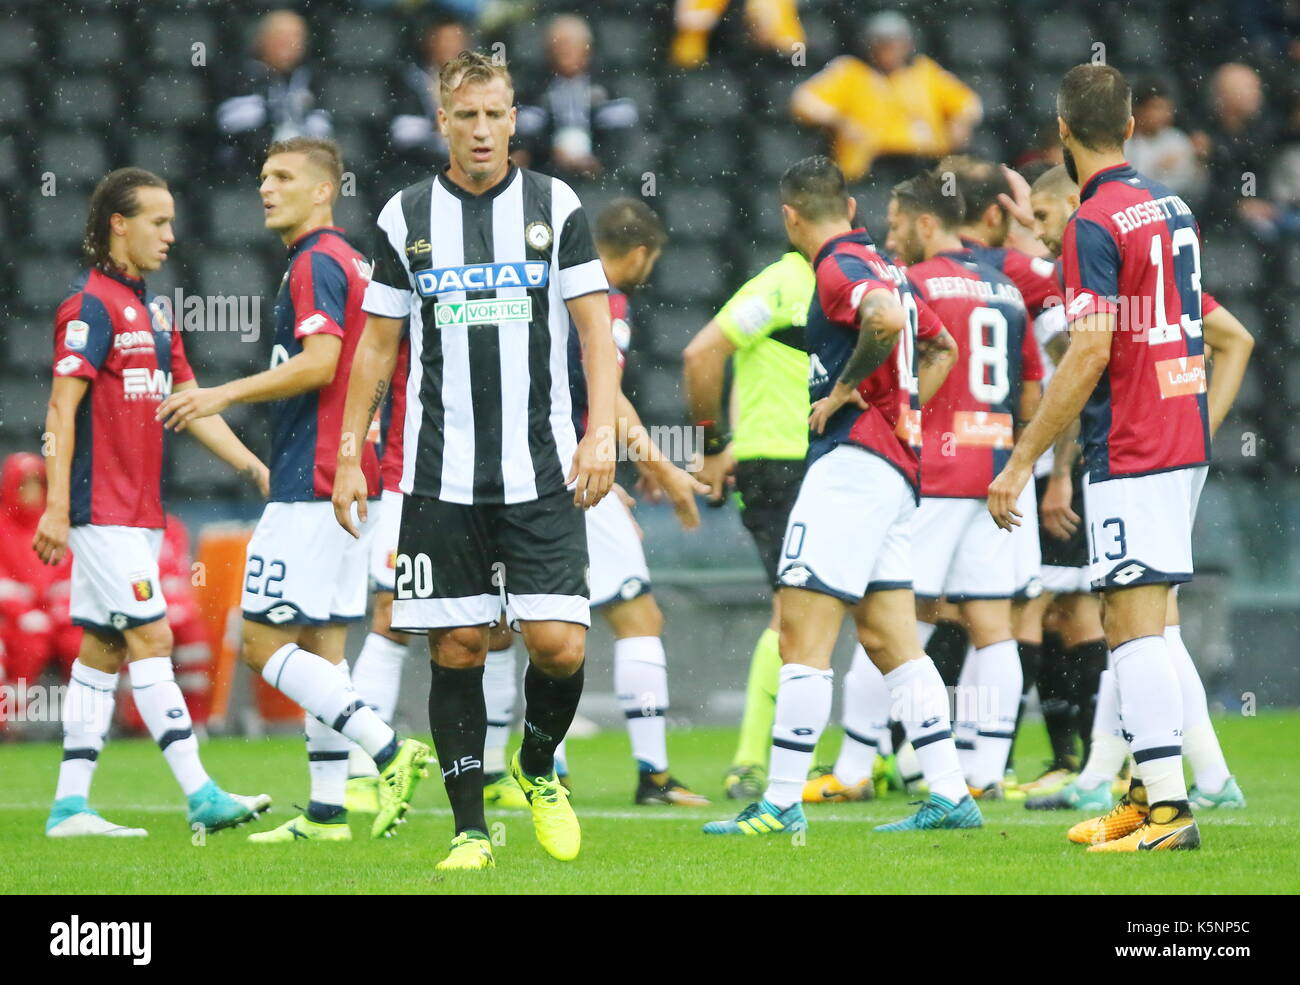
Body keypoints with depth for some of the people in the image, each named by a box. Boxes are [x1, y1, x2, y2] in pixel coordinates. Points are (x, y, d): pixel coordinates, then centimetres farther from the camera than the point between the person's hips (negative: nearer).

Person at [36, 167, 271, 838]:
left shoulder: (154, 311, 17)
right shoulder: (90, 306, -11)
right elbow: (61, 410, -15)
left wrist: (253, 467, 12)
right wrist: (56, 507, -20)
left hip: (139, 513, 9)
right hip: (103, 509, -9)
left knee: (102, 650, 8)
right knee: (150, 639, -10)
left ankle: (71, 805, 10)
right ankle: (201, 796, -12)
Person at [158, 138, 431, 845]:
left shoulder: (317, 262, -12)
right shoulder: (350, 262, 19)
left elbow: (318, 363, -23)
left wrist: (225, 395, -19)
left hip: (309, 487, -10)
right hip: (344, 483, 10)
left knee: (263, 639, -10)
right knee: (321, 647, 10)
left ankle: (386, 749, -17)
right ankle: (326, 811, 9)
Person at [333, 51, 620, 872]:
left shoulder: (556, 206, 3)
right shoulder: (408, 216, 6)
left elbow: (596, 328, 1)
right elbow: (378, 344, 12)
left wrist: (602, 431, -13)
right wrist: (350, 455, 7)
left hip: (541, 472, -1)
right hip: (441, 477, 1)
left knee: (560, 644, -9)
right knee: (457, 649, 0)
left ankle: (539, 770, 20)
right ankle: (470, 828, 8)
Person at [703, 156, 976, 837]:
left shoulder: (839, 269, -10)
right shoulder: (881, 267, 19)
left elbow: (887, 320, -31)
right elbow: (941, 348, 33)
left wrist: (848, 390, -18)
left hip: (854, 459, -10)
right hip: (894, 467, 10)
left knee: (802, 634, -9)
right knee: (888, 637, 10)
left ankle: (782, 803, -10)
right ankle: (950, 794, 6)